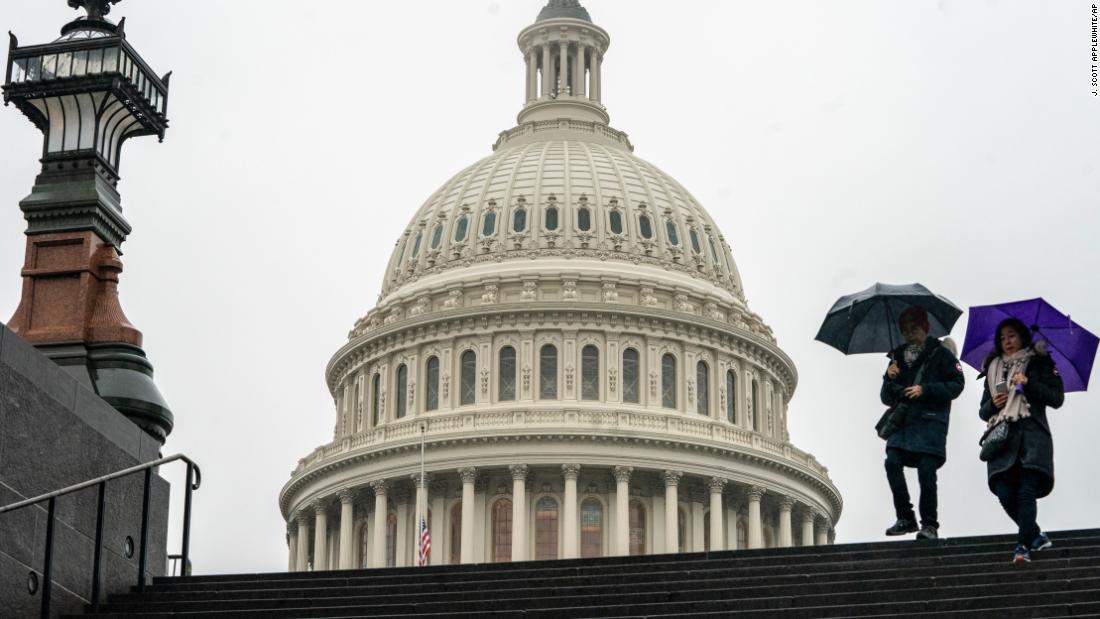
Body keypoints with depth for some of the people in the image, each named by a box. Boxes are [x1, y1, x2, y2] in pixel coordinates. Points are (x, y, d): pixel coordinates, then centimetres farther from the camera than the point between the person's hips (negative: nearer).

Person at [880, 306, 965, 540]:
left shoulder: (940, 354, 6)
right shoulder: (898, 356, 20)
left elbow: (956, 384, -3)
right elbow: (887, 399, 21)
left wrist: (925, 389, -12)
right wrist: (889, 379, 0)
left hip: (931, 419, -4)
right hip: (903, 418, 5)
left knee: (926, 469, -13)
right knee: (892, 462, -13)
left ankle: (929, 525, -3)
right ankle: (905, 518, -3)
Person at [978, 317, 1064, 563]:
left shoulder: (1039, 363, 11)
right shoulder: (993, 369, 22)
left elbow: (1057, 398, 3)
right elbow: (983, 412, 24)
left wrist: (1029, 383, -8)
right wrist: (993, 405, 1)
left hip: (1032, 434, -4)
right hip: (1002, 437, 4)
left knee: (1026, 492, -18)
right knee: (1005, 494, -8)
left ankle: (1023, 546, -23)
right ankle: (1036, 536, 12)